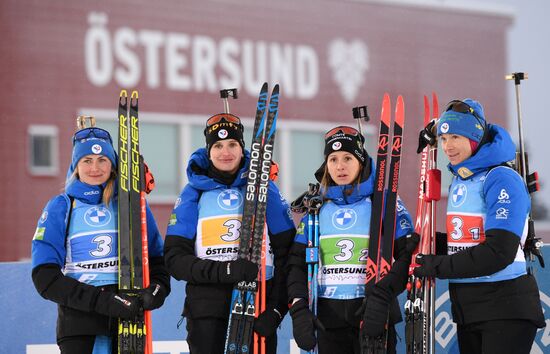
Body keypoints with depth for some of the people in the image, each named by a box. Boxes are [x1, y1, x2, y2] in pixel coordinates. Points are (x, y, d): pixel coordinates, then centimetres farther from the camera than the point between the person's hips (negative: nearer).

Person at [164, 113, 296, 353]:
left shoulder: (264, 189, 8)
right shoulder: (194, 192, 7)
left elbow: (286, 254, 3)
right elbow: (175, 259, -1)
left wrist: (277, 308, -9)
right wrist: (222, 271, -17)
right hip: (207, 305, 0)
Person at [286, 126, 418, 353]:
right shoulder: (317, 208, 10)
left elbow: (408, 256, -7)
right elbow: (298, 262, 8)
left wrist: (382, 295, -22)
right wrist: (298, 308, -7)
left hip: (373, 316, -3)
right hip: (328, 317, 3)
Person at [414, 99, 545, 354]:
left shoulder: (501, 179, -13)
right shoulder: (458, 181, 13)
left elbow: (498, 253, -21)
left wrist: (438, 266, -15)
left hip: (505, 306, -8)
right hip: (466, 307, 8)